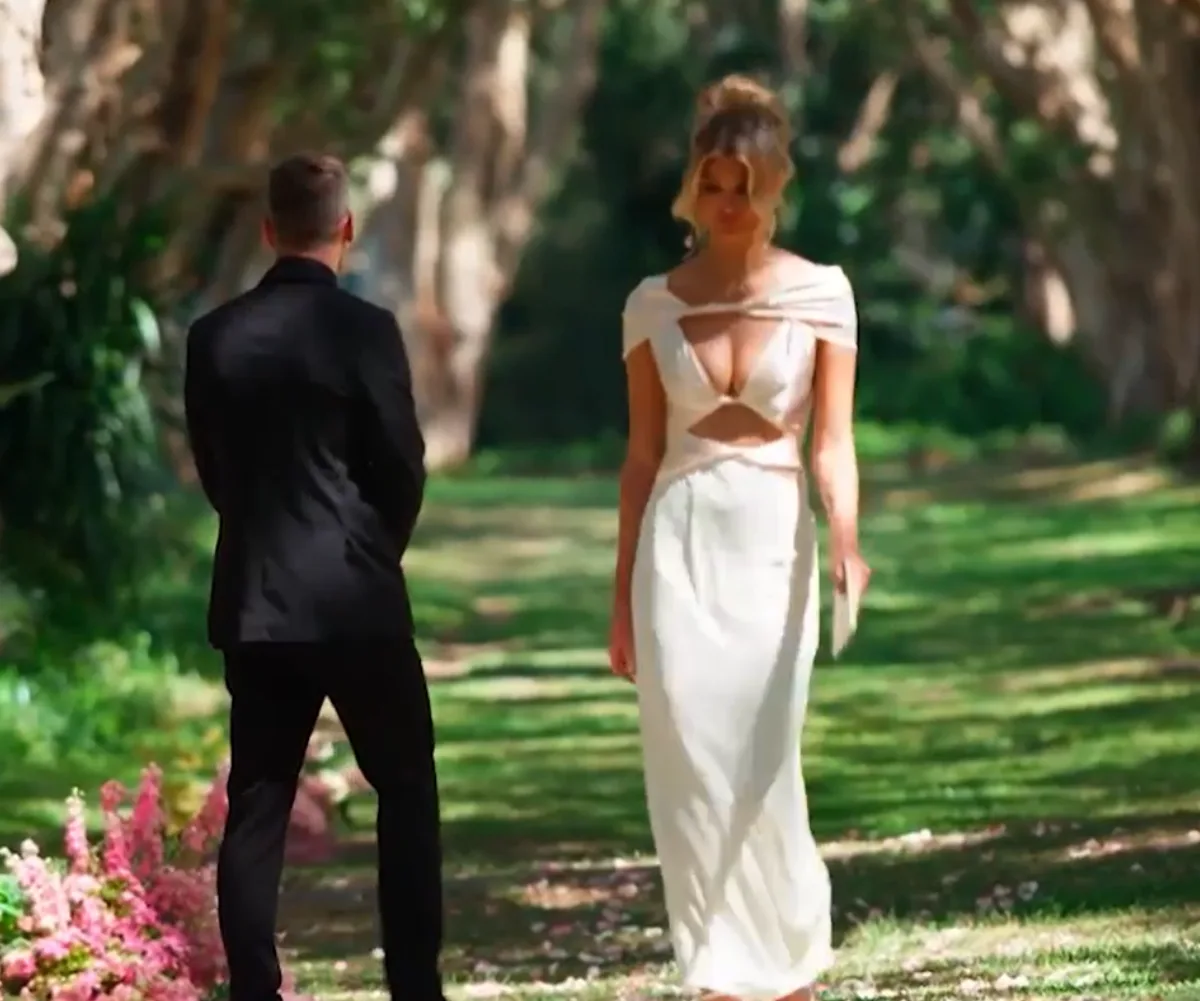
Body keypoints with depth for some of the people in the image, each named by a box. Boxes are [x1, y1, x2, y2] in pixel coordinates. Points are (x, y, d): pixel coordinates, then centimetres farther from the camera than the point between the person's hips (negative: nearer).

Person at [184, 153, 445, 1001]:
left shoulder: (215, 337, 2)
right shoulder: (365, 329, -10)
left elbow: (214, 469, 10)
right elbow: (404, 469, -4)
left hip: (253, 601, 4)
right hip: (355, 598, -4)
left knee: (256, 805, 7)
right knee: (407, 791, 7)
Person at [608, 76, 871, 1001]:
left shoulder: (820, 294, -2)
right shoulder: (654, 304, 5)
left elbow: (833, 440, -8)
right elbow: (643, 455, 9)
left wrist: (846, 540, -27)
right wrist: (623, 598, 8)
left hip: (773, 540, -2)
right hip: (680, 544, 2)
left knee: (761, 769, -2)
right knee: (692, 771, -3)